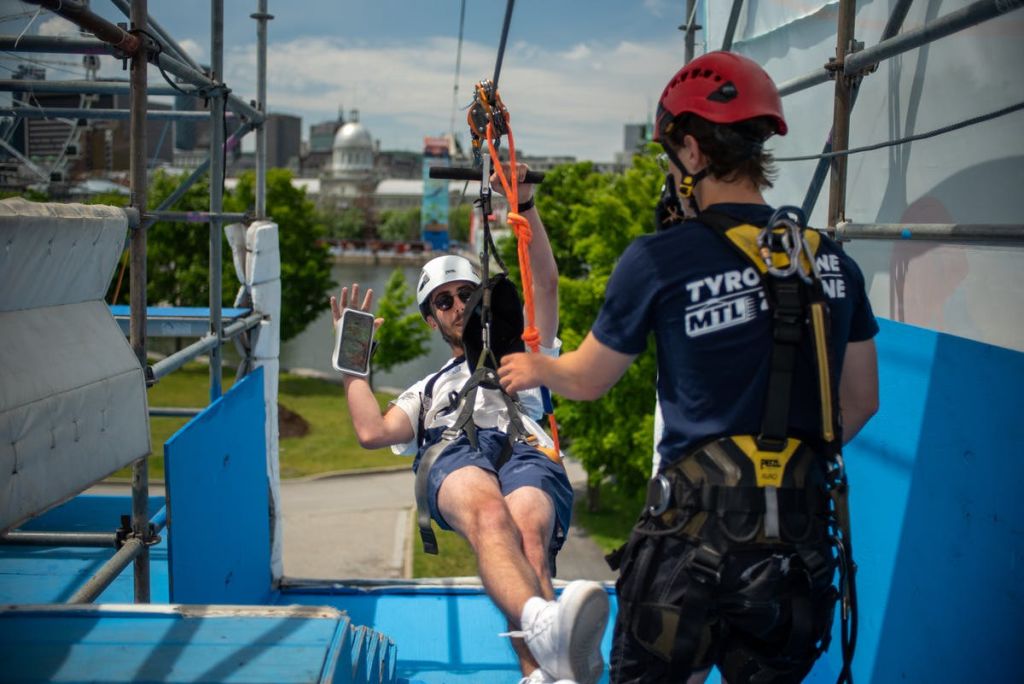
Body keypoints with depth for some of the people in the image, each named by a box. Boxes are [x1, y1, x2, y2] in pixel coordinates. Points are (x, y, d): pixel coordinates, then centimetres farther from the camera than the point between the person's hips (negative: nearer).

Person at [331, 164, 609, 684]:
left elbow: (546, 284, 24)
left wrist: (525, 206, 15)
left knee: (528, 537, -37)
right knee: (490, 516, -40)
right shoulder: (426, 392, 43)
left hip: (525, 451, 1)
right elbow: (372, 433, 22)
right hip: (452, 456, 0)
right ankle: (544, 632, -70)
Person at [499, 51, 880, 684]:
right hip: (802, 539, 5)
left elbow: (588, 379, 5)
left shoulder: (660, 261, -10)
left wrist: (533, 367, 26)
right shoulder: (833, 263, 4)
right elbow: (860, 402, 14)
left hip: (697, 536, -4)